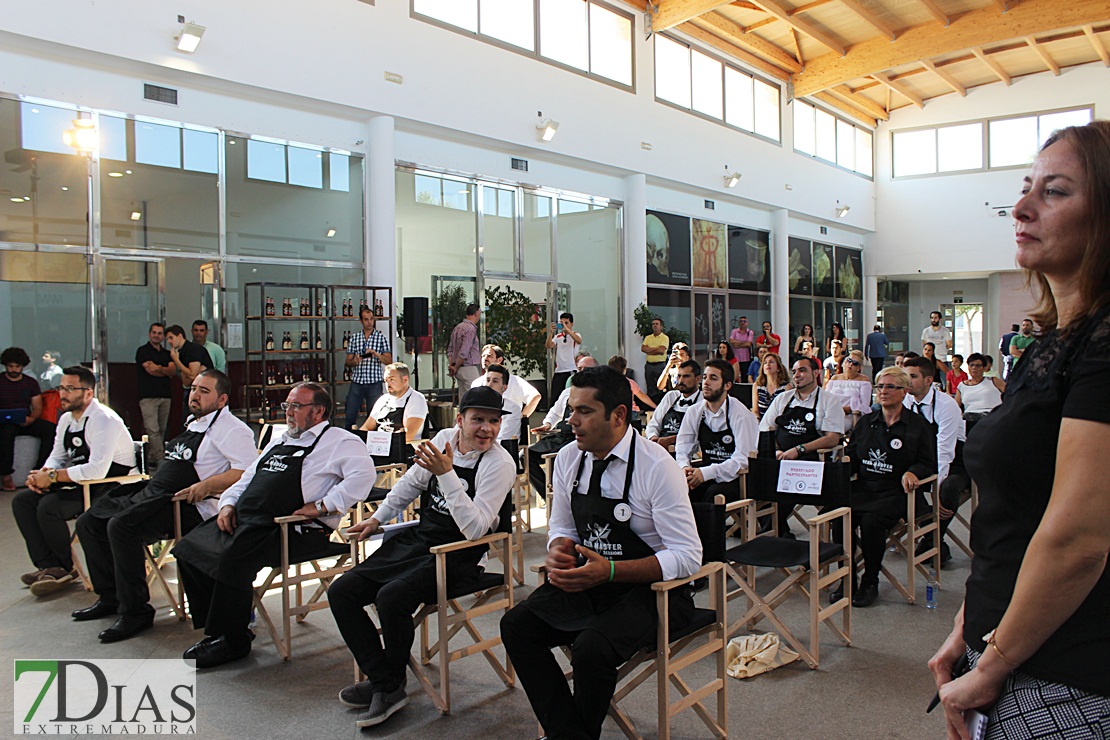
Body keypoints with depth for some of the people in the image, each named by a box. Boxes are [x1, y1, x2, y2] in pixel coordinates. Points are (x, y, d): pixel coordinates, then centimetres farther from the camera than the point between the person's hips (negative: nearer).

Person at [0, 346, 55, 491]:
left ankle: (41, 469, -25)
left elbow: (38, 407, 9)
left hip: (26, 422, 3)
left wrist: (31, 419, -14)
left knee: (50, 429, -26)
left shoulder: (31, 382, 14)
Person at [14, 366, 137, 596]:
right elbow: (57, 456, 16)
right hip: (79, 483, 10)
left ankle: (64, 568, -1)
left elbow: (97, 469, -30)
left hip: (109, 488, -10)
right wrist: (41, 474, -7)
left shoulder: (103, 419, -20)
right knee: (22, 501, 0)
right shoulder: (66, 419, 10)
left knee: (48, 506, -24)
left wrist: (53, 476, -23)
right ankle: (48, 566, -3)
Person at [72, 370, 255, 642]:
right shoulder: (193, 424, 22)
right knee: (89, 522, 7)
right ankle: (110, 597, 16)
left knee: (121, 525, -29)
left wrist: (207, 485, -25)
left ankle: (135, 611, -17)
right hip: (151, 492, 10)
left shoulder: (230, 428, -8)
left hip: (188, 506, -10)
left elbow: (249, 471, -20)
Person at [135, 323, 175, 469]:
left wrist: (159, 368, -11)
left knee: (161, 430, 4)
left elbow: (173, 371, 5)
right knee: (153, 429, -13)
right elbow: (150, 370, -7)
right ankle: (161, 460, -16)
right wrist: (166, 371, 6)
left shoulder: (167, 354, 20)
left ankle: (153, 460, 11)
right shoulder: (142, 351, 5)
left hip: (165, 396, 5)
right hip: (148, 396, -5)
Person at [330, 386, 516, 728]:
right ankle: (385, 685, -1)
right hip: (417, 539, 8)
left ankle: (390, 683, -1)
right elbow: (412, 482, 19)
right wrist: (377, 518, 24)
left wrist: (447, 474, -30)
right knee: (341, 592, -1)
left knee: (391, 598, -30)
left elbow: (475, 528, -26)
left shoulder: (499, 464, -17)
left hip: (456, 555, -7)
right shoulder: (444, 438, 1)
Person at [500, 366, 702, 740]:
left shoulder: (657, 467, -17)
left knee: (592, 646, -31)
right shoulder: (568, 459, 1)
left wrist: (609, 571, -27)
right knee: (516, 625, -15)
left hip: (650, 589, -6)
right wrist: (557, 554, -11)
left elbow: (688, 556, -18)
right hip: (587, 582, 6)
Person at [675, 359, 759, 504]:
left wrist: (706, 473, -28)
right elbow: (682, 448, 9)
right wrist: (684, 467, -14)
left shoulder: (741, 415, -11)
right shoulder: (695, 412, 5)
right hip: (706, 473, 4)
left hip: (733, 479, -4)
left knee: (715, 492, -35)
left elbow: (742, 460, -18)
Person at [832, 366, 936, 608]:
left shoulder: (918, 425, 5)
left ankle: (870, 582, -8)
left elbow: (928, 463, 1)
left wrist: (911, 472, -20)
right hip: (863, 488, 4)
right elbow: (851, 455, 17)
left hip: (896, 492, -4)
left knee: (871, 521, -31)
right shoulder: (866, 422, 17)